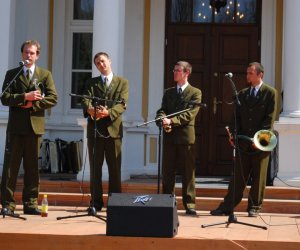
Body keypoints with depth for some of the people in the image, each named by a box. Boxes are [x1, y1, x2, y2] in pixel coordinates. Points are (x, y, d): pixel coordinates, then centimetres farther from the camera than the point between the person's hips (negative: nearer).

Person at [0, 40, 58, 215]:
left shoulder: (45, 74, 10)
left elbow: (53, 98, 0)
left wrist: (32, 104, -9)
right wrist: (25, 97, -14)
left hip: (35, 125, 1)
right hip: (16, 126, -1)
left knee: (32, 167, 4)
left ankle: (30, 203, 9)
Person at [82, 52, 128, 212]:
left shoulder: (122, 82, 9)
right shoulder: (91, 83, 14)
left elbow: (122, 104, -5)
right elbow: (86, 100, -3)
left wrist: (108, 112, -24)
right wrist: (90, 109, -27)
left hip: (113, 128, -1)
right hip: (95, 129, 1)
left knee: (114, 168, 1)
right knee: (95, 168, 3)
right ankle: (96, 202, 8)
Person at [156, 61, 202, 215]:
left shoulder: (195, 93, 1)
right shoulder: (168, 92, 17)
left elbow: (189, 114, -10)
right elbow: (162, 110, 8)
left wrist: (172, 121, -20)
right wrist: (163, 119, -15)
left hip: (186, 136, -4)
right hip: (169, 136, 4)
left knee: (188, 172, -1)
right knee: (167, 172, 5)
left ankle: (189, 205, 3)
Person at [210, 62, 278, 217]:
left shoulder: (270, 93, -1)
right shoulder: (242, 94, 14)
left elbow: (270, 118, -7)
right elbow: (237, 117, 13)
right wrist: (234, 134, -2)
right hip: (243, 141, 4)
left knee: (258, 177, 4)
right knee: (238, 176, 4)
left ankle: (254, 207, 12)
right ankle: (227, 207, 5)